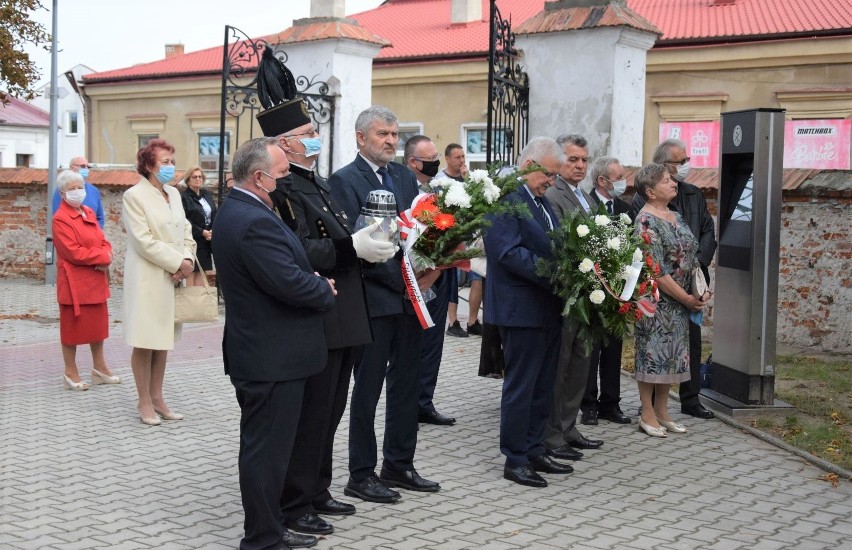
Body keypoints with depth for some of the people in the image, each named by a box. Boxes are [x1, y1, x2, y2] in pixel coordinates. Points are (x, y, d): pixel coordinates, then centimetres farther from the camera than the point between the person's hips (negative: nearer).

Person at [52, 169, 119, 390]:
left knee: (98, 323, 14)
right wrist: (103, 257, -15)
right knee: (72, 326, 2)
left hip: (96, 280, 8)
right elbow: (74, 253, -20)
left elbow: (103, 241, 12)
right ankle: (70, 373, 12)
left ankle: (99, 368, 25)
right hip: (74, 282, -8)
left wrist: (105, 257, -10)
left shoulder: (89, 213, 12)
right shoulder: (60, 219, -13)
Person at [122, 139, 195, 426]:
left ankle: (157, 398, 20)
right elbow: (144, 241, -16)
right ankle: (144, 402, 10)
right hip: (147, 279, -7)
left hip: (172, 278, 7)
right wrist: (177, 262, -15)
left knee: (163, 340, 12)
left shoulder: (174, 194, 12)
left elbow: (186, 232, 11)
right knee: (145, 342, 0)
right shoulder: (134, 195, -9)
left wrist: (187, 260, -8)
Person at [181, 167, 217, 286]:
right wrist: (202, 232, -16)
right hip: (192, 239, -6)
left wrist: (213, 230, -7)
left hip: (207, 239, 6)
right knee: (191, 271, -2)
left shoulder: (207, 195, 13)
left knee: (203, 269, 5)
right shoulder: (184, 197, -8)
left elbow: (215, 215, 10)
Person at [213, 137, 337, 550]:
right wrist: (326, 290, -9)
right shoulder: (256, 221, -24)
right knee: (267, 449, 0)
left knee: (264, 447, 19)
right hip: (273, 357, -11)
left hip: (256, 353, 11)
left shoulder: (234, 211, 11)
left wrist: (315, 281, 4)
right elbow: (289, 283, -28)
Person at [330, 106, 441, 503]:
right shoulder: (344, 180, -9)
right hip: (374, 297, -7)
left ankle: (399, 465, 26)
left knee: (406, 384, 13)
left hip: (410, 296, 7)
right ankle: (361, 476, 13)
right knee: (368, 389, 2)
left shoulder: (405, 176, 13)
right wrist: (405, 280, -17)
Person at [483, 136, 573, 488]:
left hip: (548, 308, 9)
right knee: (520, 386, 0)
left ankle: (534, 451, 26)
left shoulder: (540, 199, 15)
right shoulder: (504, 197, -15)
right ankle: (515, 460, 10)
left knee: (543, 386, 15)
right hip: (521, 309, -9)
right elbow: (509, 253, -23)